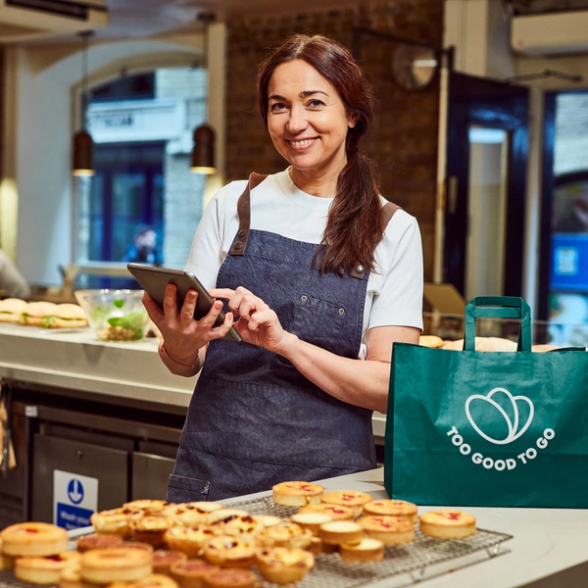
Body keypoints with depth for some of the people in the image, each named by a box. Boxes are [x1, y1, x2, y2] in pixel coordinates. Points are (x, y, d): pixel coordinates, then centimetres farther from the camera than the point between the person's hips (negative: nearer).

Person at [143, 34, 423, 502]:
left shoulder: (394, 230, 1)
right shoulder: (233, 205, 6)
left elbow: (390, 386, -6)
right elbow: (186, 365, 8)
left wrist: (283, 341, -18)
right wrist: (181, 344, -15)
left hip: (327, 476, -1)